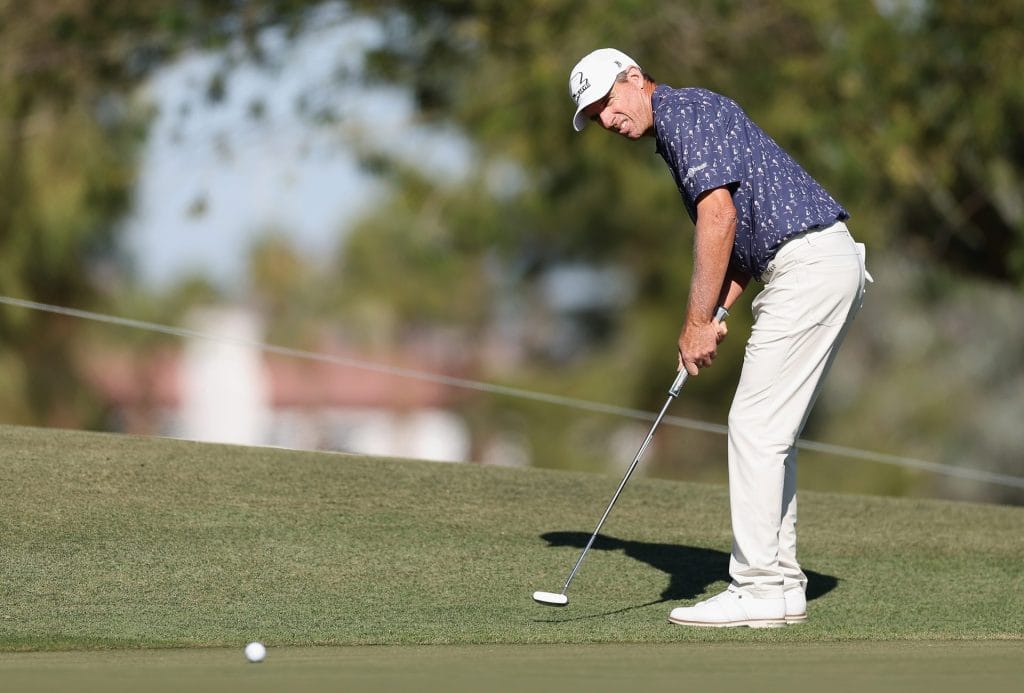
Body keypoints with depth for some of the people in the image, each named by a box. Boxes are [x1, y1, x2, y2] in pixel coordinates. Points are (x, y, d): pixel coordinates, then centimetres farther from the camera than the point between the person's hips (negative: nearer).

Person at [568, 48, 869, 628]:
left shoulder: (687, 108, -7)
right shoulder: (676, 137, 24)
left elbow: (720, 217, -18)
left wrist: (698, 323, -15)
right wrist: (713, 315, 7)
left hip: (809, 264, -10)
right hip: (828, 267, 10)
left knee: (757, 427, -9)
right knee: (770, 433, 13)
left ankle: (758, 590, -9)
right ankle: (782, 585, 14)